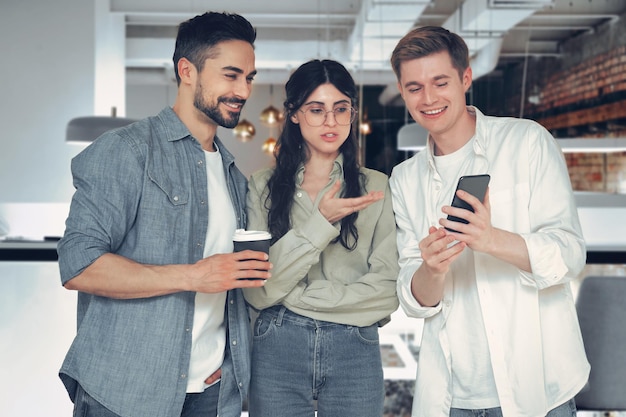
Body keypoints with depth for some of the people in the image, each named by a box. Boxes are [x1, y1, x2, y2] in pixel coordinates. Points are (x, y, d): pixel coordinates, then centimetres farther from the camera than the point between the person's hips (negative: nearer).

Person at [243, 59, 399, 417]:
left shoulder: (378, 188, 3)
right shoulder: (263, 186, 2)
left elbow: (387, 290, -4)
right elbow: (257, 290, -7)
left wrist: (302, 296, -9)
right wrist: (320, 223, -16)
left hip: (355, 351, 0)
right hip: (277, 350, 0)